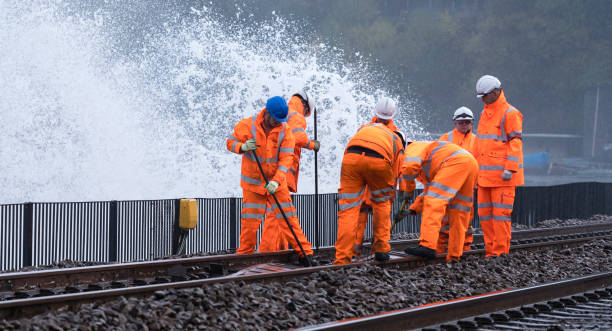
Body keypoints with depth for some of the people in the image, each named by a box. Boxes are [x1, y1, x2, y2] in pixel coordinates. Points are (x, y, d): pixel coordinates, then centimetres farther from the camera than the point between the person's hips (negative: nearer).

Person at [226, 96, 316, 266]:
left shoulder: (285, 131, -7)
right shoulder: (247, 125, -9)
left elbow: (286, 159, -12)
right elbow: (230, 142, 0)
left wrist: (276, 181, -24)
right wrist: (242, 147, -24)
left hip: (277, 182, 1)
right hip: (253, 182, -1)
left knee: (288, 218, 0)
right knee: (250, 220, -2)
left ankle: (305, 253, 5)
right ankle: (244, 254, 13)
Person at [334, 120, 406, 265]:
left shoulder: (366, 127, 41)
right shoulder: (398, 145, 33)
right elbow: (393, 182, 31)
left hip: (351, 155, 1)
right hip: (378, 161, -1)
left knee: (348, 210, 7)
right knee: (382, 203, 27)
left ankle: (342, 260, 2)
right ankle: (381, 249, 27)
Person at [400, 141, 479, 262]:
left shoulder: (412, 148, 11)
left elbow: (410, 167, -9)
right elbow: (429, 191, 38)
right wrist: (412, 209, 30)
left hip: (456, 162, -9)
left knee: (434, 202, -15)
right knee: (458, 214, 10)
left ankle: (427, 246, -27)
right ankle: (454, 256, 7)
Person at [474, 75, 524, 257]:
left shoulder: (510, 113, -8)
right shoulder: (485, 113, 18)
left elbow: (516, 143, -13)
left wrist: (510, 169, -20)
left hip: (502, 175, -8)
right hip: (485, 174, 8)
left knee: (501, 213, -7)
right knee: (485, 213, 7)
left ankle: (500, 252, -4)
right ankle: (491, 250, 12)